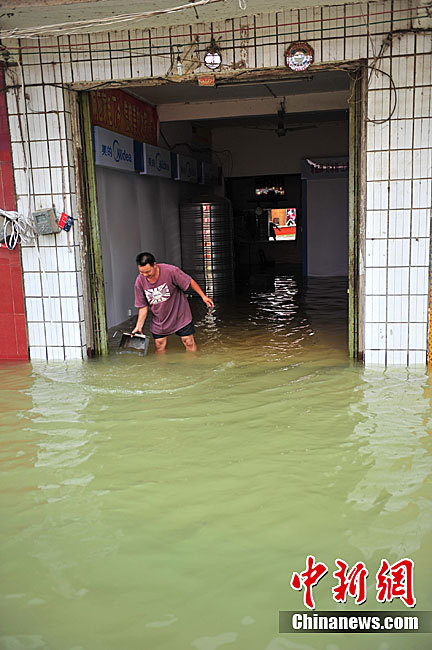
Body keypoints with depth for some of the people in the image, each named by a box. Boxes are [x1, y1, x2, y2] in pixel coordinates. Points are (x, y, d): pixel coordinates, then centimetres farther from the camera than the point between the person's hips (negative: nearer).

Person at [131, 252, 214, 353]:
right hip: (159, 320, 3)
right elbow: (143, 306, -4)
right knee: (159, 346, 5)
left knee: (189, 342, 2)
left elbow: (190, 282, -12)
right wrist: (138, 326, -7)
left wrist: (203, 296, -7)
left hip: (180, 315, -2)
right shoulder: (140, 282, -13)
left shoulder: (170, 271, -25)